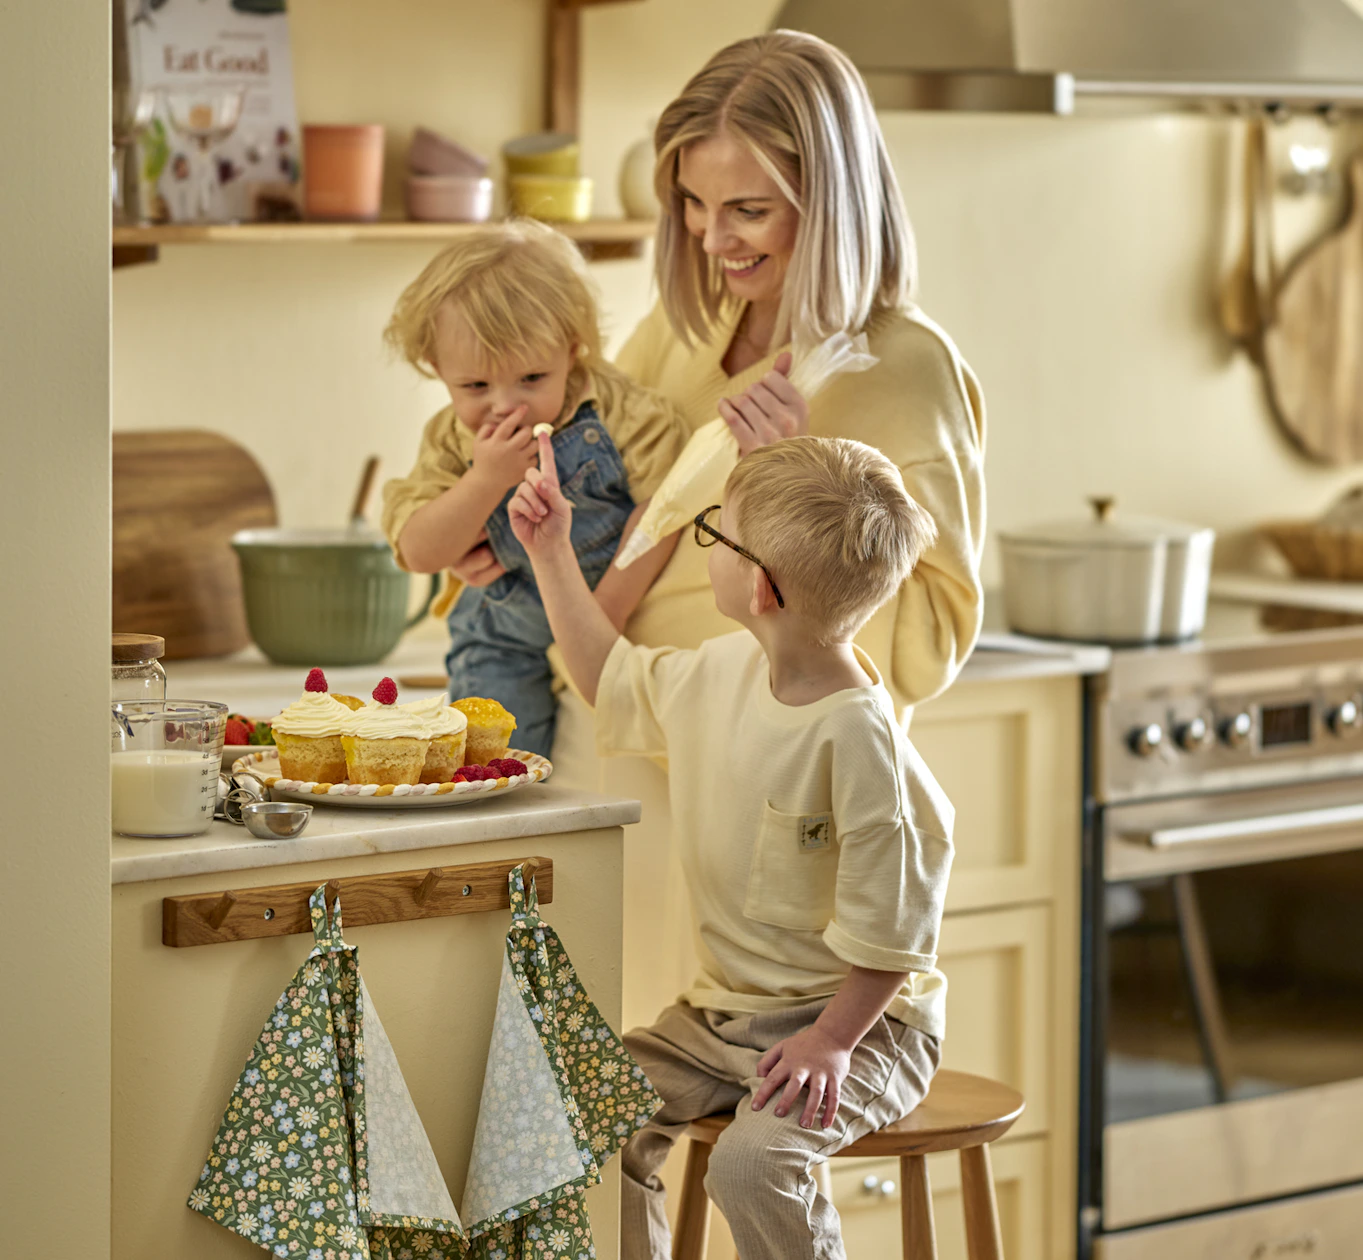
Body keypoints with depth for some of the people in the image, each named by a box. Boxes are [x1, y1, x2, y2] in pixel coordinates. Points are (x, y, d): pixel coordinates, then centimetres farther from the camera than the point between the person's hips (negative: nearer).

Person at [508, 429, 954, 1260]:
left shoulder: (857, 733, -25)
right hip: (728, 1009, 8)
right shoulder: (724, 673, 1)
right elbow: (614, 680, 22)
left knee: (753, 1161, -30)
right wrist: (552, 553, 20)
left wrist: (832, 1039, -22)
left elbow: (893, 919, -22)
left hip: (861, 1020, -8)